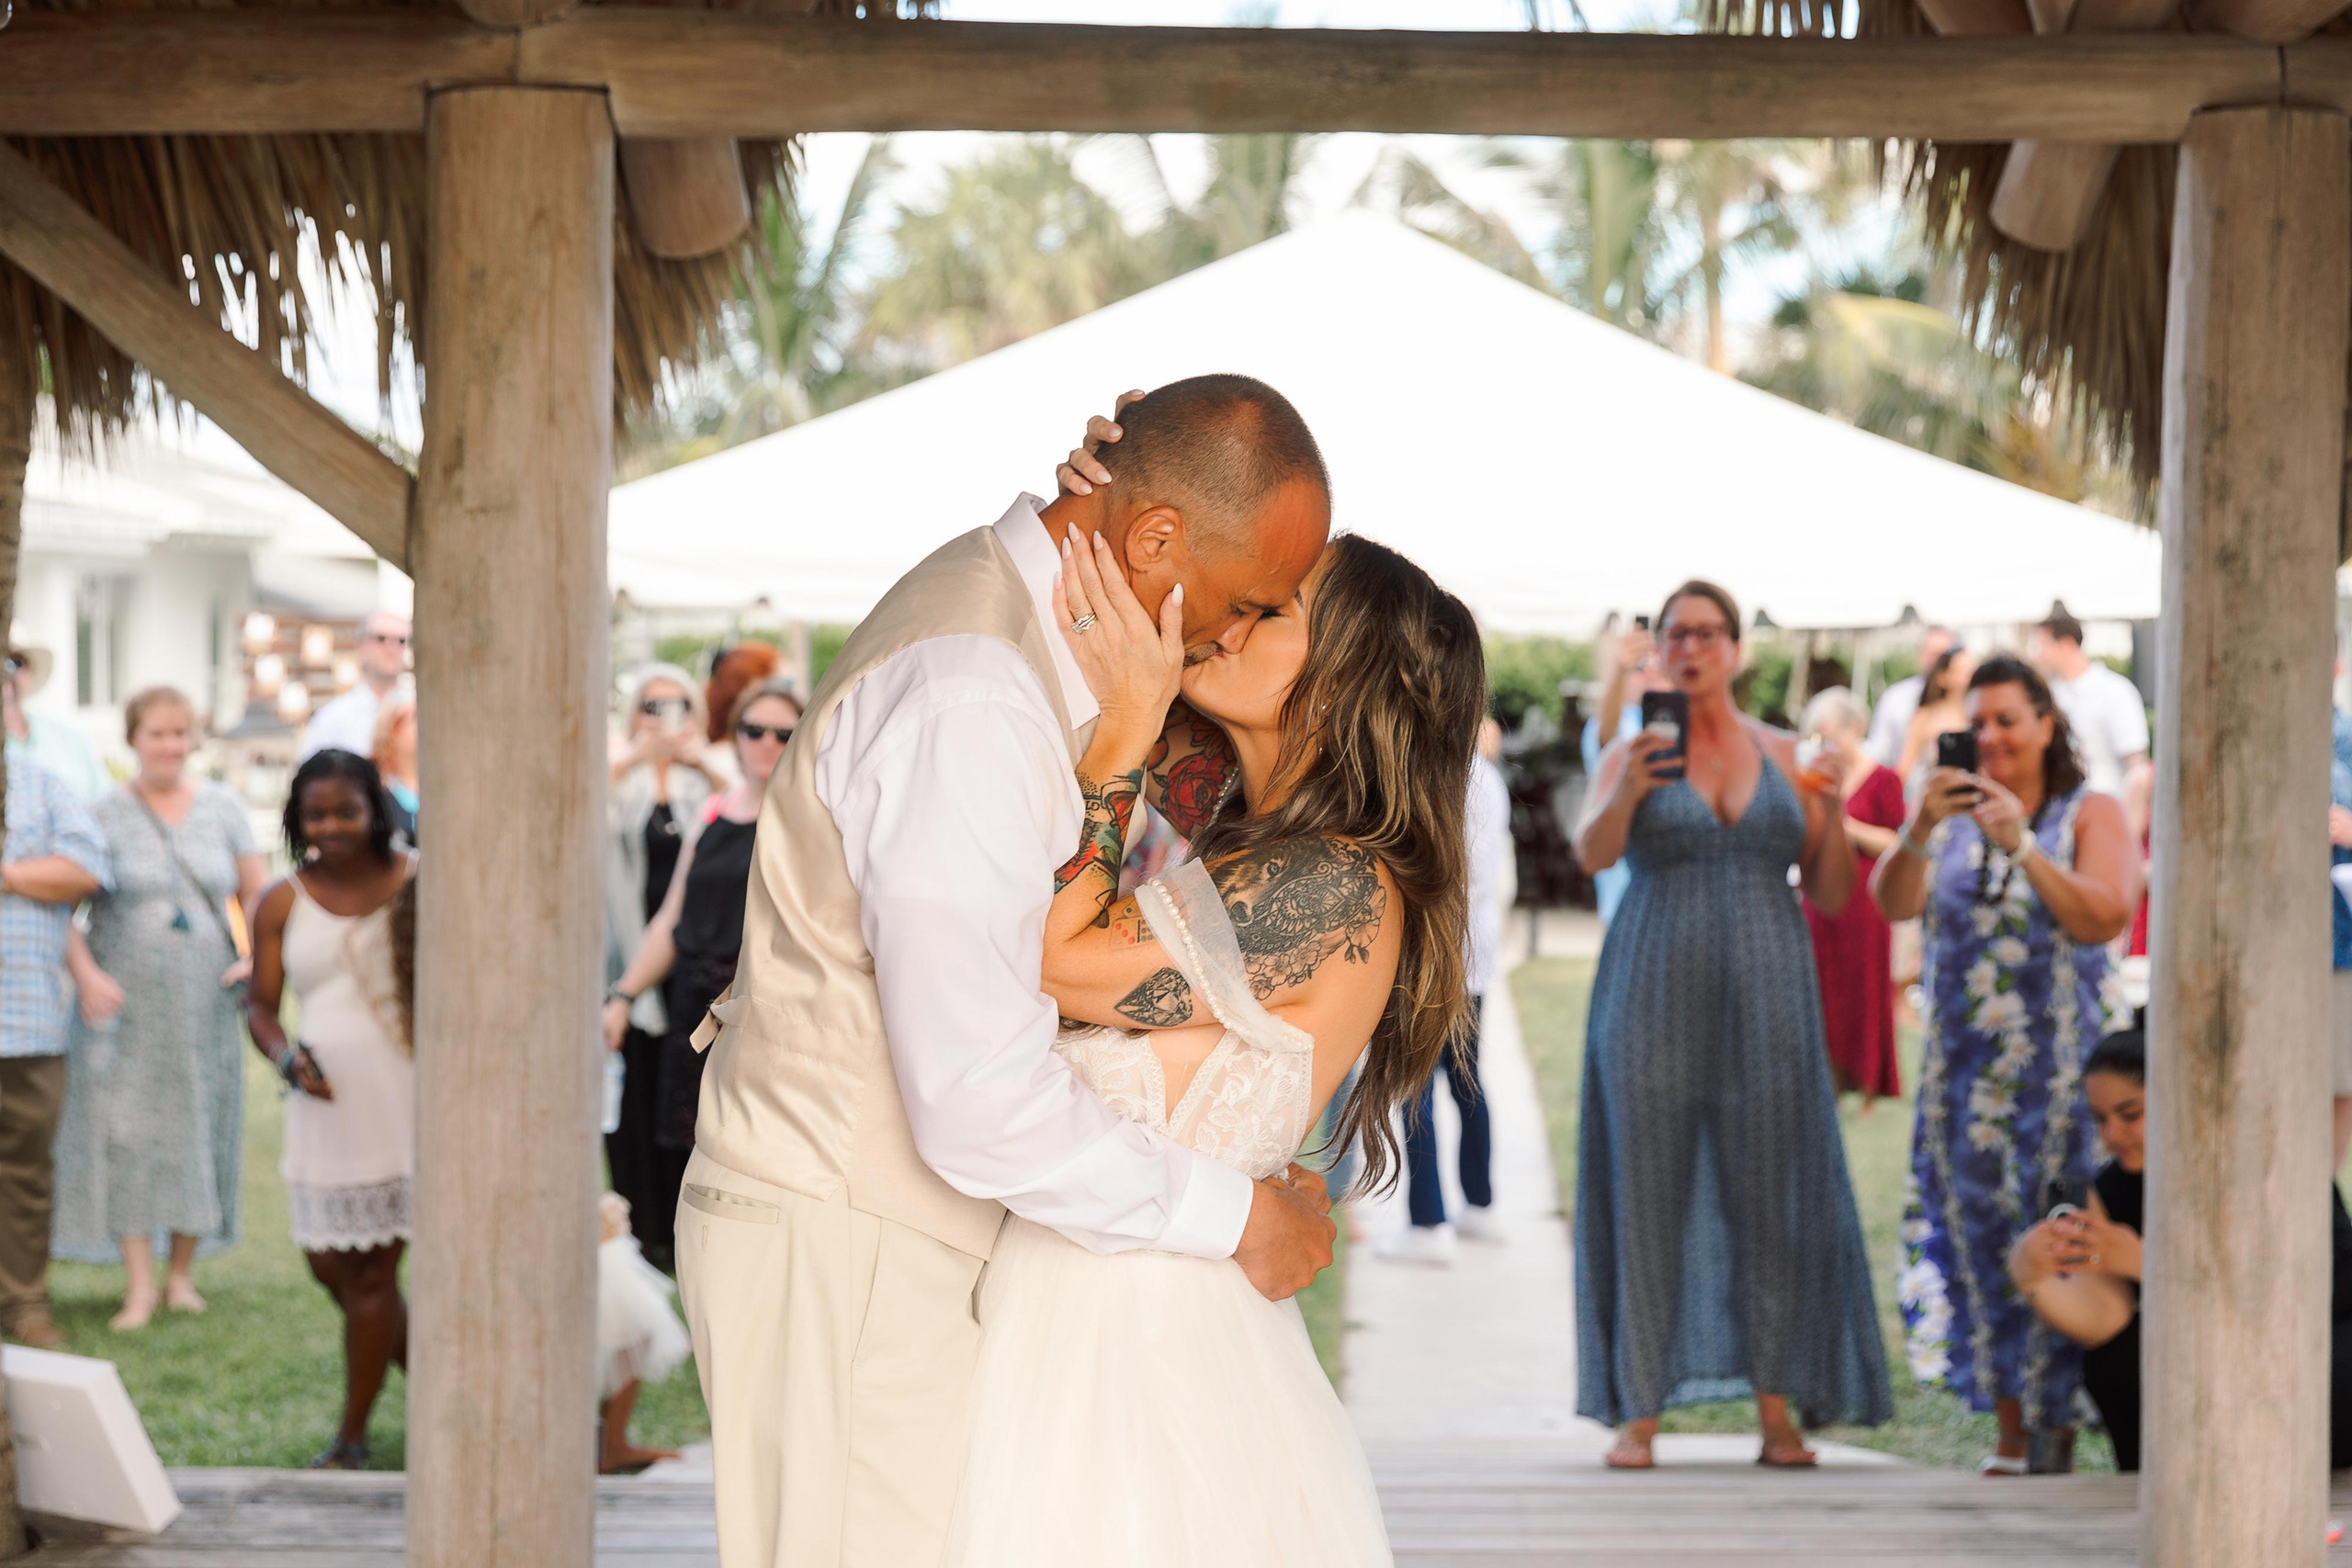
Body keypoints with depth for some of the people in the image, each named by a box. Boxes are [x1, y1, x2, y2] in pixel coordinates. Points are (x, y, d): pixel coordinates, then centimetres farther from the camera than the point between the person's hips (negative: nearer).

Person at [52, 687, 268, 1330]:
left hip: (206, 1000, 2)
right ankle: (139, 1283, -4)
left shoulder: (223, 807, 7)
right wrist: (86, 975, -16)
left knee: (200, 1128, 4)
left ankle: (181, 1272, 17)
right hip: (126, 1000, -2)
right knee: (126, 1128, -7)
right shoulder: (105, 815, -1)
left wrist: (257, 959, -3)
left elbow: (256, 893, 13)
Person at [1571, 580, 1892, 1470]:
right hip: (1656, 996, -2)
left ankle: (1778, 1413, 4)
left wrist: (1832, 810, -8)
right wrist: (1625, 793, -34)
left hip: (1764, 999, 2)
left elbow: (1832, 898, 9)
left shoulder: (1786, 757, 11)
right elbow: (1592, 852, -14)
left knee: (1768, 1197, 0)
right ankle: (1638, 1413, 0)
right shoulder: (1633, 755, 5)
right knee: (1650, 1193, -2)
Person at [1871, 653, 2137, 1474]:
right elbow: (1894, 904, -4)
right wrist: (1917, 833, -22)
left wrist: (2021, 846, -20)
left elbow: (2104, 921, -12)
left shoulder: (2092, 814, 3)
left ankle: (2064, 1426, 1)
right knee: (1980, 1233, 2)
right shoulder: (1951, 809, 9)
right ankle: (2010, 1434, 8)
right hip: (1963, 1061, 3)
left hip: (2058, 1063, -3)